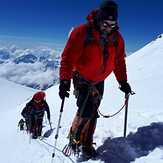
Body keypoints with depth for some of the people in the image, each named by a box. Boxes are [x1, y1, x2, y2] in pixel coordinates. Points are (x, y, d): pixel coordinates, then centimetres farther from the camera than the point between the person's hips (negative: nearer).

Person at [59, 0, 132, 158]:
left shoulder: (117, 38, -4)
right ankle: (74, 137, 11)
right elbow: (68, 58, -21)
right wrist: (64, 81, -26)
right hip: (81, 79, -4)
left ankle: (87, 144, 22)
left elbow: (119, 62, 7)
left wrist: (123, 82, 6)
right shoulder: (82, 32, -20)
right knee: (86, 110, -17)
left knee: (92, 113, 6)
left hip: (99, 82, 5)